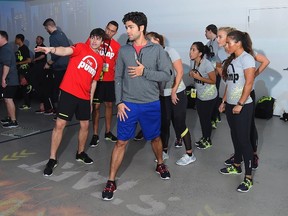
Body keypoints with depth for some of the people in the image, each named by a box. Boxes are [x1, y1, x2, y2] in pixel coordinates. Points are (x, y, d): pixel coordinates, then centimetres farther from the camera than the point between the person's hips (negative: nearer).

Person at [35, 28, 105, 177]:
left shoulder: (99, 60, 13)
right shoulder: (81, 47, -1)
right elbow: (66, 51, -23)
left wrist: (91, 100, 16)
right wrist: (52, 49, -44)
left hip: (84, 97, 5)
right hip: (68, 92, -5)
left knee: (85, 125, 12)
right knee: (60, 124, -3)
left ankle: (80, 153, 34)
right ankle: (52, 159, 9)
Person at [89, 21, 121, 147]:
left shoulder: (117, 46, 4)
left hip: (110, 80, 3)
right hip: (96, 78, -3)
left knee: (109, 105, 10)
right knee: (96, 105, -1)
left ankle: (108, 132, 25)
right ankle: (95, 135, 9)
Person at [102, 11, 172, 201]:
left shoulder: (157, 49, -4)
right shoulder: (123, 50, 1)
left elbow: (167, 75, -7)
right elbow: (118, 78, 3)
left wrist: (144, 71, -17)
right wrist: (119, 102, -5)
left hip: (151, 104, 0)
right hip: (128, 104, 1)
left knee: (155, 138, 18)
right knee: (121, 142, 2)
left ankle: (160, 164, 45)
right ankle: (111, 181, 13)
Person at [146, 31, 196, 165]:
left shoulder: (170, 51, -9)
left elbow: (180, 72, -12)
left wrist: (174, 91, -15)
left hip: (177, 93, -5)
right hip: (162, 95, 5)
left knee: (179, 124, -1)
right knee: (163, 124, 9)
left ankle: (190, 154, 12)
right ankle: (164, 152, 26)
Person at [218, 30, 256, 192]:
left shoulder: (247, 58, -12)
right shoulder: (232, 59, 13)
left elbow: (249, 83, -17)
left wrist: (240, 104, -18)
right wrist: (224, 101, 14)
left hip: (242, 106, -8)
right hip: (230, 105, 8)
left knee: (244, 139, -4)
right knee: (235, 137, 17)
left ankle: (249, 177, 6)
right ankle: (236, 166, 32)